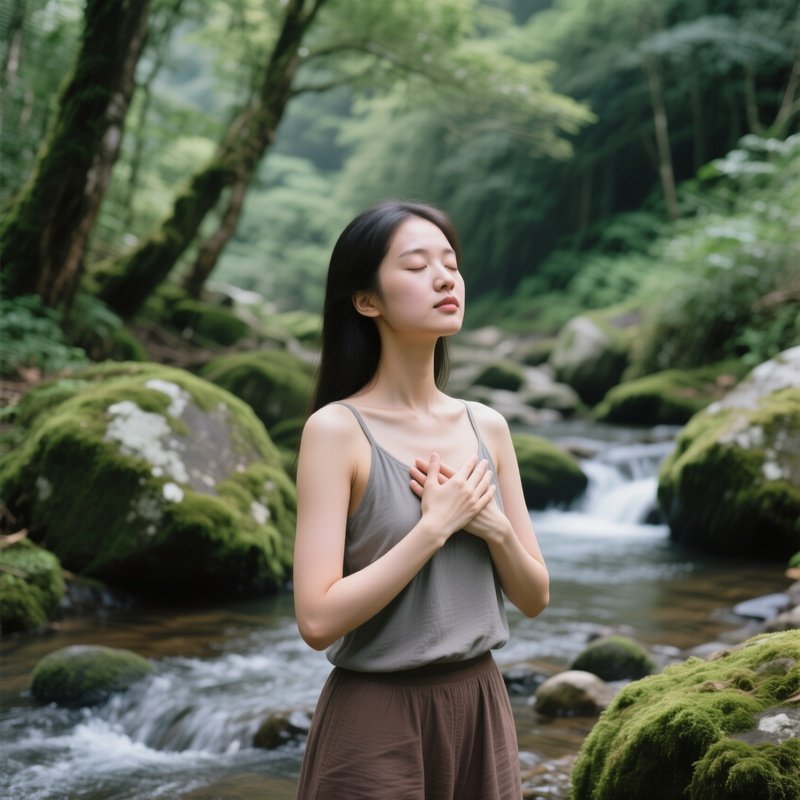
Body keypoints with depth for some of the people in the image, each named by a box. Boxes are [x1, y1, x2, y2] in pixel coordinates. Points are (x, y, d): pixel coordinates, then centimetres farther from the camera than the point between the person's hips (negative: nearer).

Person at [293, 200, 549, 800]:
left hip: (481, 708, 5)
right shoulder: (337, 429, -13)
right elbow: (318, 620, -19)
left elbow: (535, 598, 7)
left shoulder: (487, 428, 4)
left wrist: (493, 526, -11)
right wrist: (435, 525, -17)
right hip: (378, 723, -5)